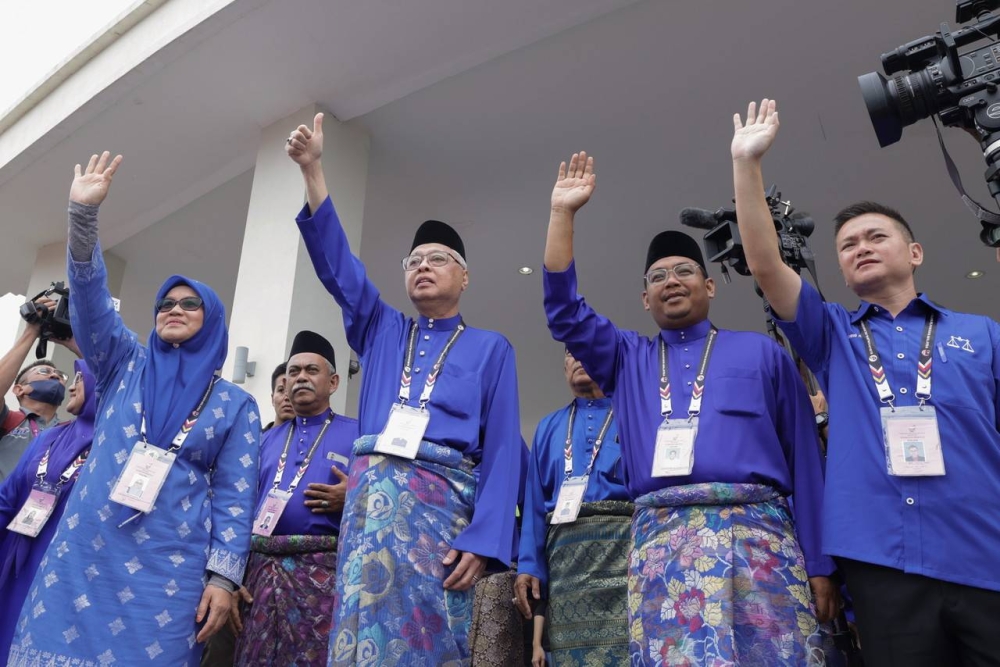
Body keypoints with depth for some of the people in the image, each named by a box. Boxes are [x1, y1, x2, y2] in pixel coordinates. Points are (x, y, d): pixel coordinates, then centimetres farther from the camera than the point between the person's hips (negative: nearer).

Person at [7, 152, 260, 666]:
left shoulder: (235, 404, 7)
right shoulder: (126, 366, 13)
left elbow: (235, 496, 2)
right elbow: (90, 299, -1)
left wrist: (223, 575, -9)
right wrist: (83, 212, -14)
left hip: (169, 567, -2)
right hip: (84, 553, 2)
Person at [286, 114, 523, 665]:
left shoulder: (491, 349, 10)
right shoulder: (380, 331, 20)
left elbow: (502, 449, 2)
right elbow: (335, 263, 10)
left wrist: (484, 539, -10)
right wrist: (312, 170, 2)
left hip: (438, 503, -2)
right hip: (368, 495, 3)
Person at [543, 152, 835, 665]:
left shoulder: (760, 352, 16)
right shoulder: (627, 359, 22)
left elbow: (804, 458, 11)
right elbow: (564, 311, 13)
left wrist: (818, 563, 5)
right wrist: (562, 212, 9)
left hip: (754, 536, -1)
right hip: (659, 545, 1)